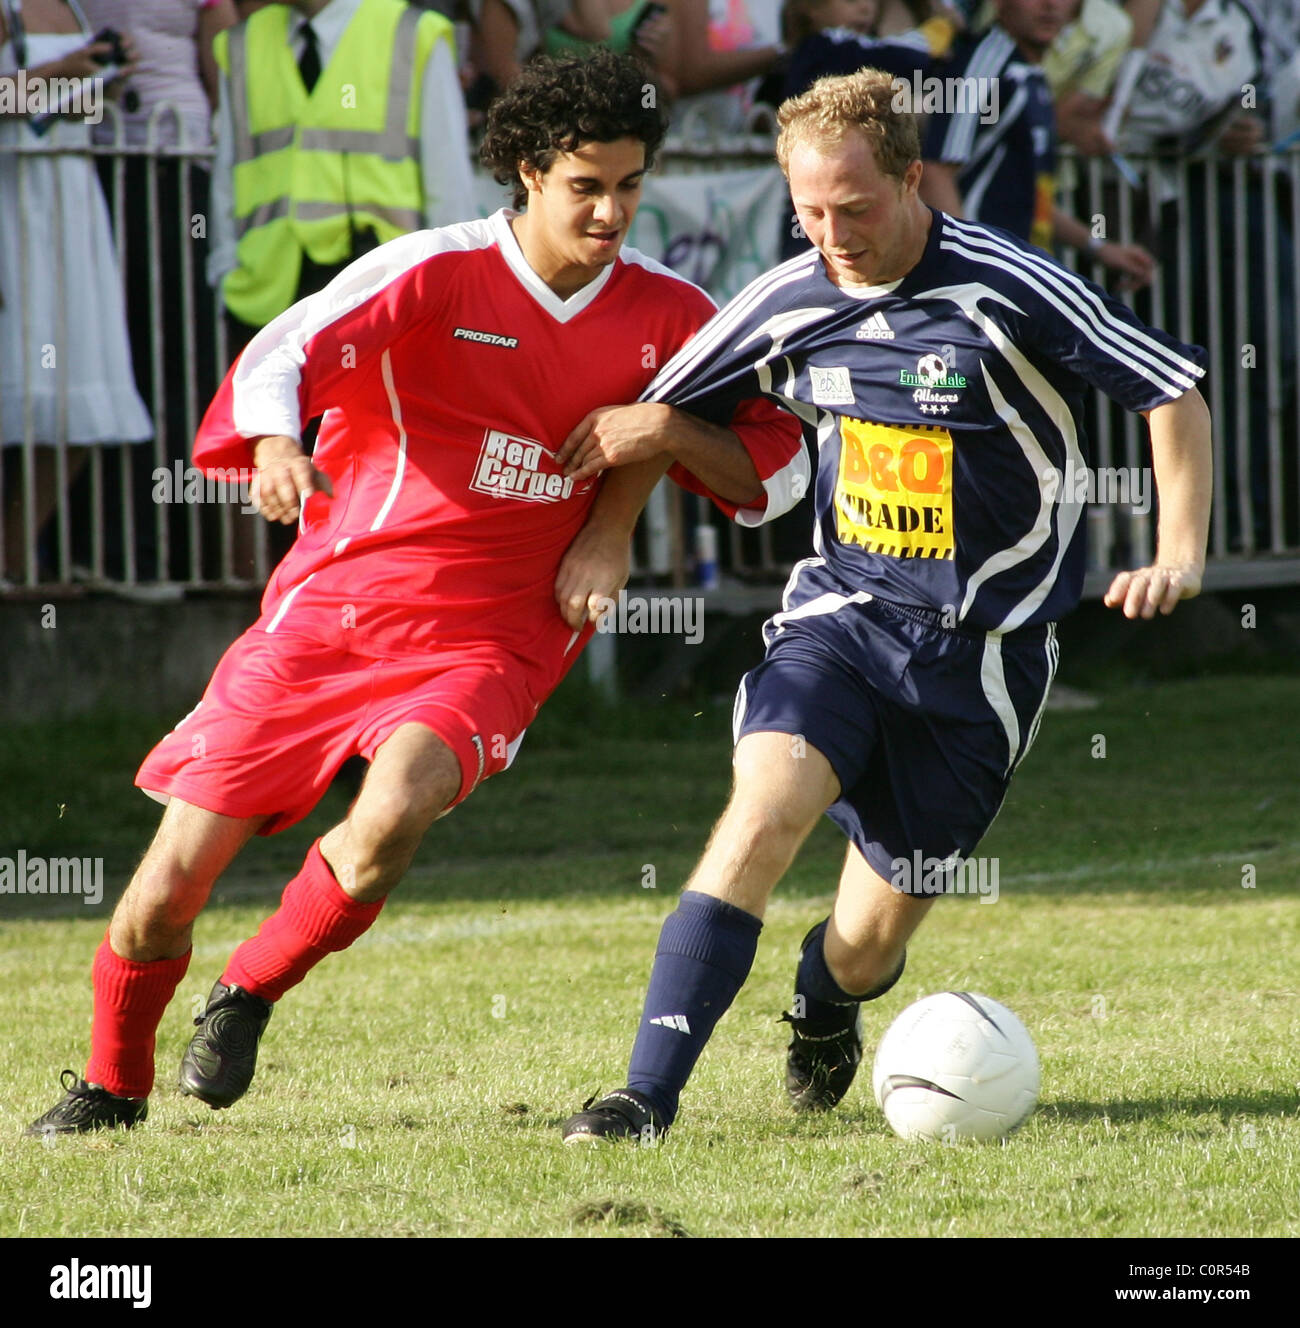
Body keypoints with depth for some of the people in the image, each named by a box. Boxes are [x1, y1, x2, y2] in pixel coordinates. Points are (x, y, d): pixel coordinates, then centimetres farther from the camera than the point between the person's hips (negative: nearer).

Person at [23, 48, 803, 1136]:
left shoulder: (666, 314, 1)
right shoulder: (436, 273, -10)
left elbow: (779, 452, 8)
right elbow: (283, 356, -22)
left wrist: (667, 434, -12)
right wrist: (275, 446, -45)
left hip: (488, 641, 1)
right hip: (333, 606, -1)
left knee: (394, 814, -31)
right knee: (175, 875, -3)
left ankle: (249, 994, -3)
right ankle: (112, 1082, 26)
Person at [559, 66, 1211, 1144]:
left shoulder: (1009, 288, -14)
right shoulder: (789, 304, -1)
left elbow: (1174, 390, -6)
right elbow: (657, 416, 16)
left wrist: (1180, 554, -13)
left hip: (981, 650, -2)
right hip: (840, 613, 2)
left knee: (872, 939, 3)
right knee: (766, 806, -27)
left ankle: (822, 1012, 43)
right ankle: (649, 1095, -28)